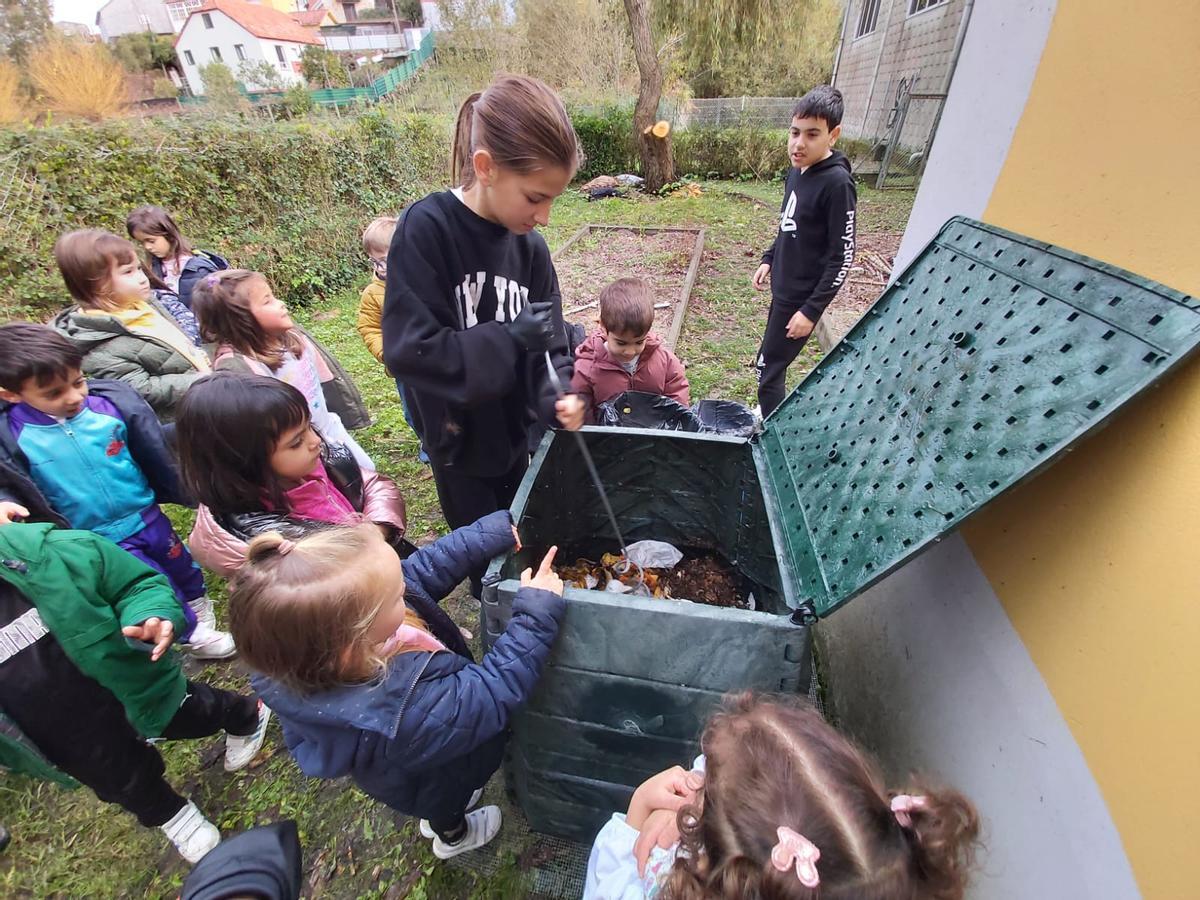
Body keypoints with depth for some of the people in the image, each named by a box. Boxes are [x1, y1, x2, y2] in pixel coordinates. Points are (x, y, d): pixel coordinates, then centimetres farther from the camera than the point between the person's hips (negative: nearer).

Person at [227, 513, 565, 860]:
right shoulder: (398, 713, -50)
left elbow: (429, 563, -28)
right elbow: (497, 688, -40)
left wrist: (502, 530, -31)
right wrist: (538, 611, -39)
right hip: (421, 778, -4)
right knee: (445, 802, 33)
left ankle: (438, 814, 68)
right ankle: (452, 835, 64)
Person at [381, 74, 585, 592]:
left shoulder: (528, 245, -6)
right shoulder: (427, 229, -21)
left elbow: (546, 343, -3)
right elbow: (408, 349, -27)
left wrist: (559, 395, -22)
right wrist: (513, 338, -27)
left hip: (514, 428, 5)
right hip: (460, 436, -4)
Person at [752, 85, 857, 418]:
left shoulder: (837, 183, -20)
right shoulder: (797, 171, 4)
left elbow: (842, 257, -19)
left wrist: (812, 310, -21)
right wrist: (769, 260, 12)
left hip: (803, 296, -8)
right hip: (783, 288, 8)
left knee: (768, 369, -2)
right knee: (772, 365, 18)